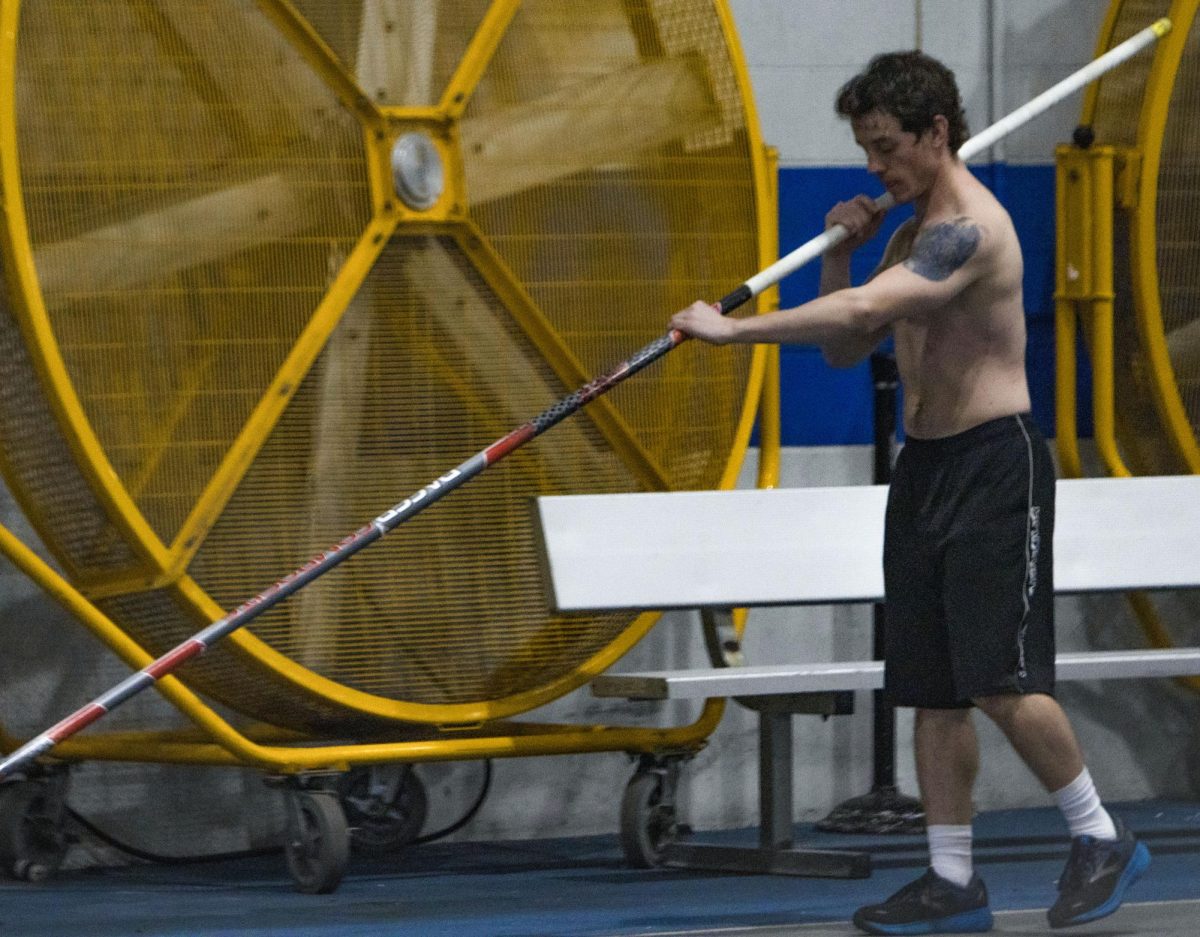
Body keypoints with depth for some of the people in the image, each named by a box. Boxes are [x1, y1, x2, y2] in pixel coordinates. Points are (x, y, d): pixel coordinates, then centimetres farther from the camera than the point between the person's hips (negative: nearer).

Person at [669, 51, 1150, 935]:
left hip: (994, 467, -9)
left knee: (1003, 682, -12)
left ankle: (1102, 839, 3)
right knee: (932, 689, 7)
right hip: (925, 466, 9)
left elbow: (862, 311, -29)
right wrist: (839, 251, 4)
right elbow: (847, 348, 19)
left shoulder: (970, 229, -17)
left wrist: (736, 327, -27)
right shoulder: (913, 235, 15)